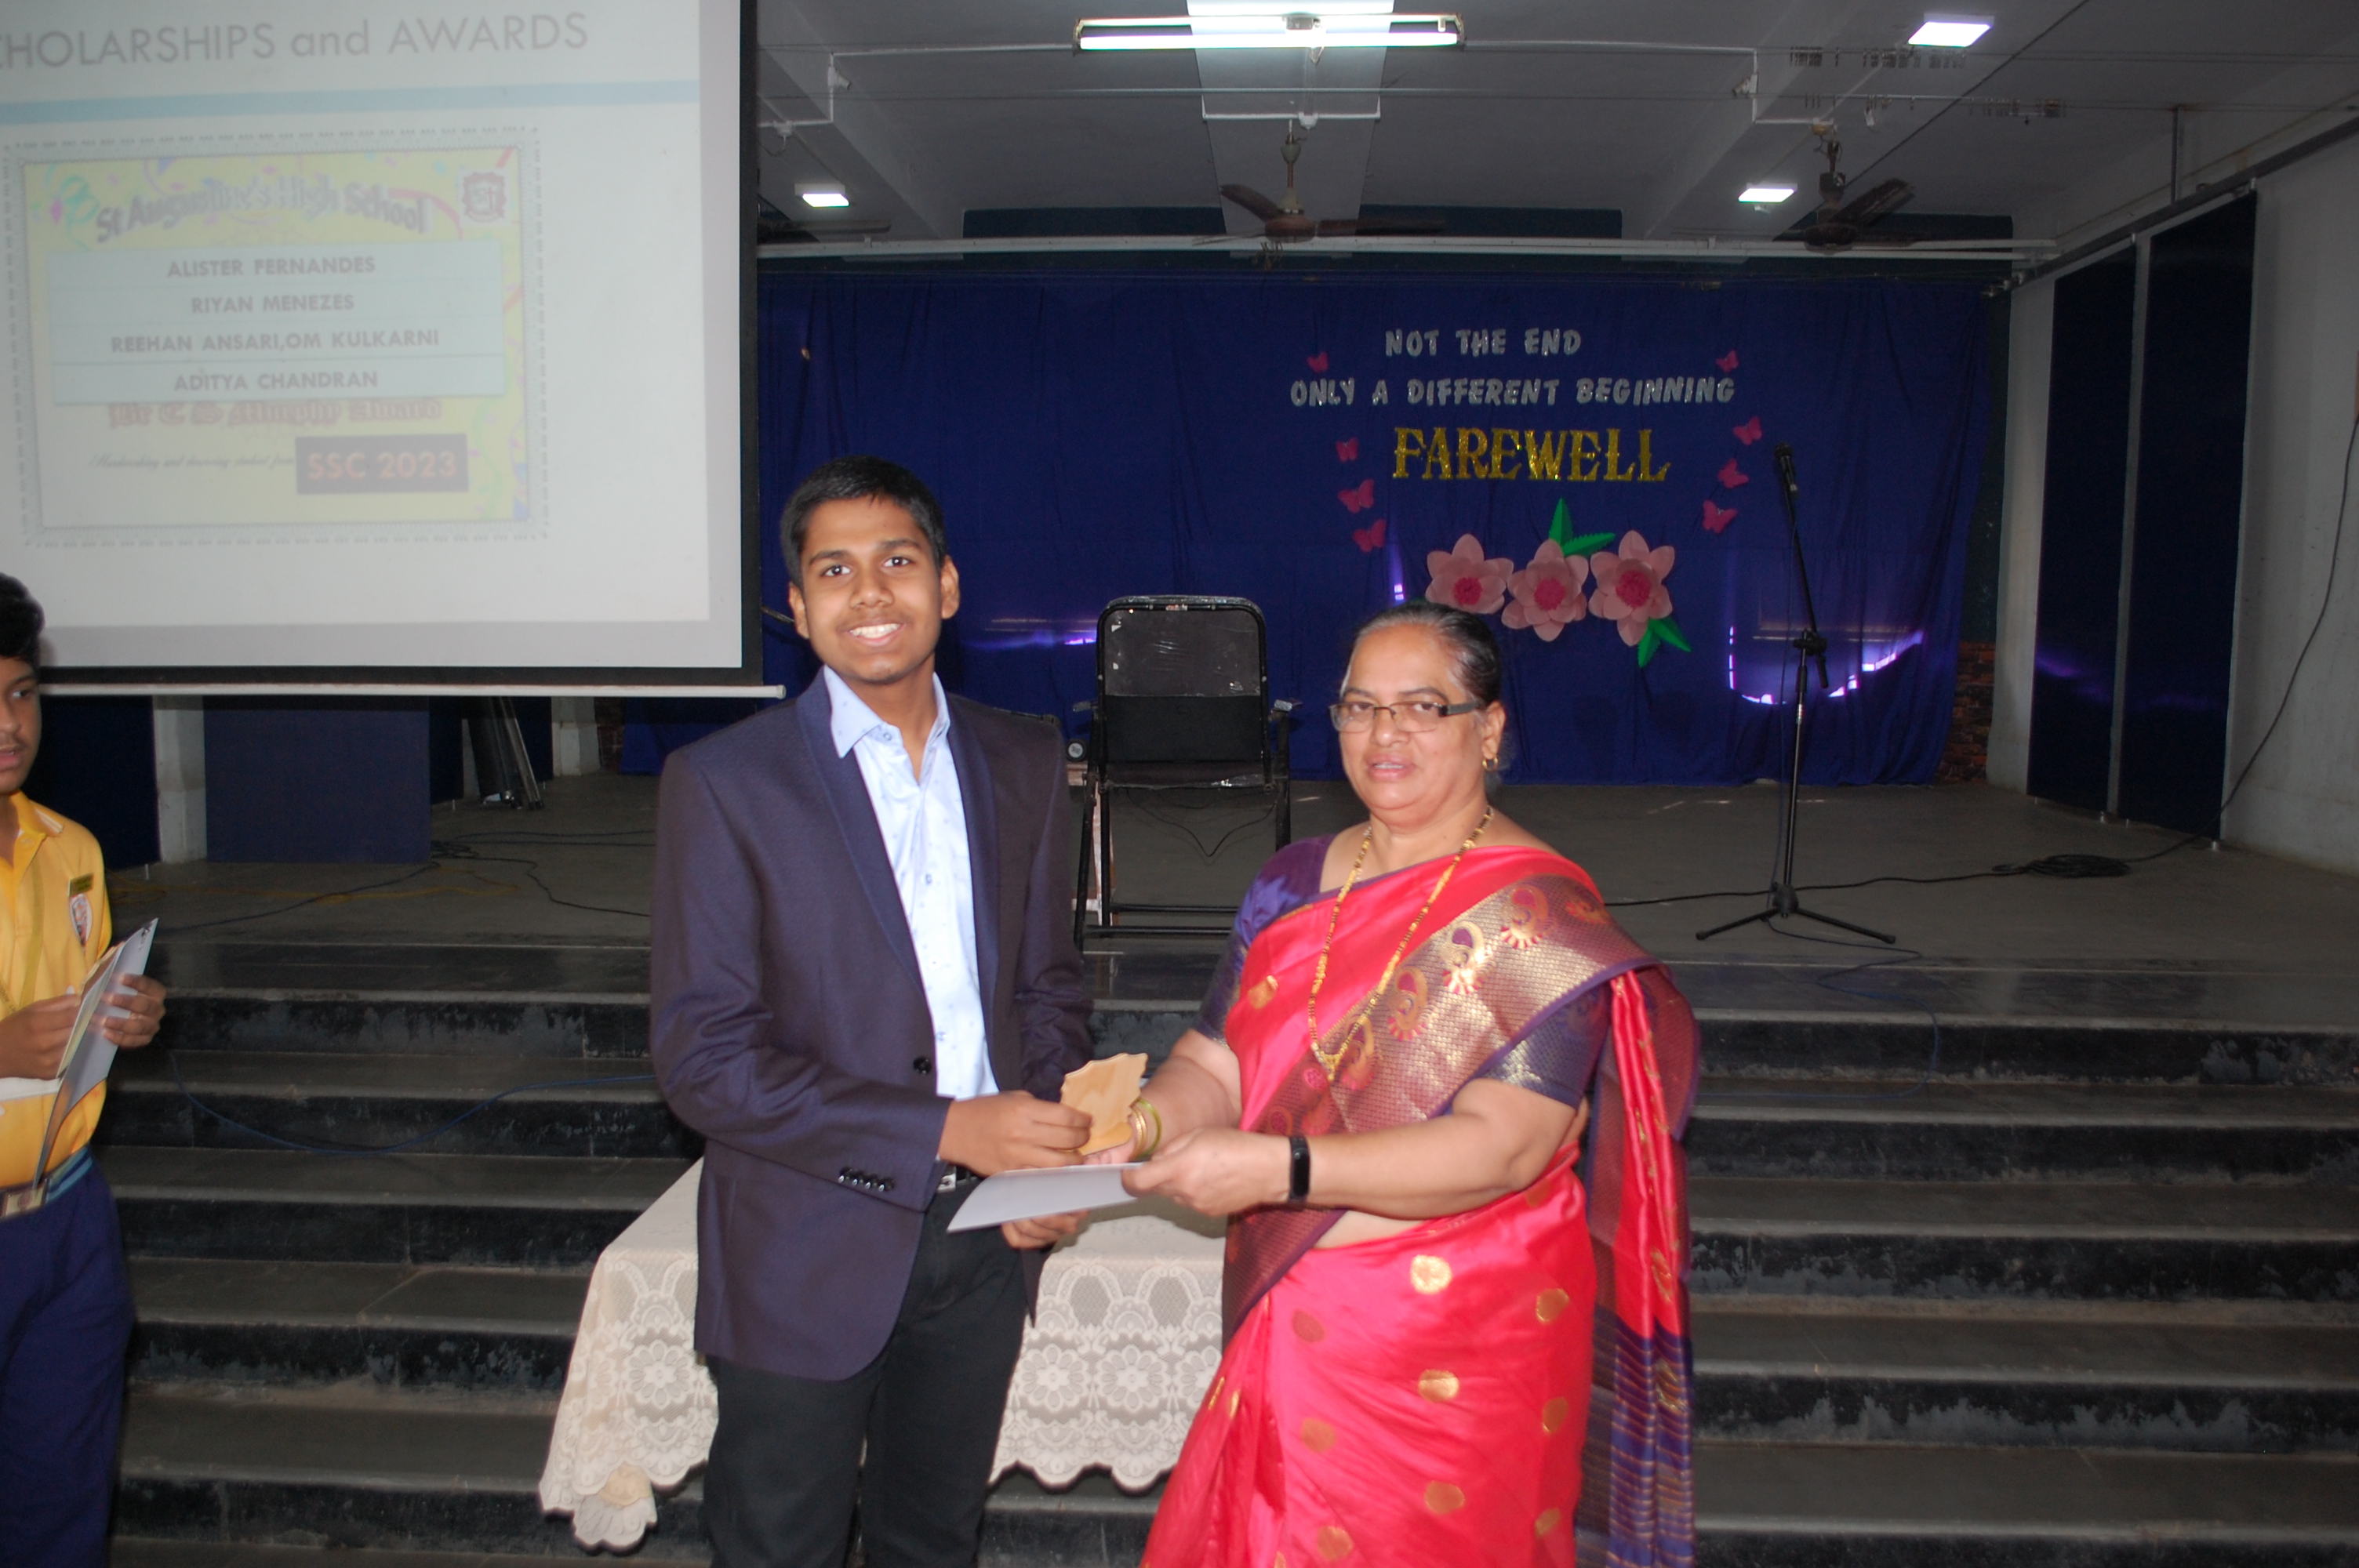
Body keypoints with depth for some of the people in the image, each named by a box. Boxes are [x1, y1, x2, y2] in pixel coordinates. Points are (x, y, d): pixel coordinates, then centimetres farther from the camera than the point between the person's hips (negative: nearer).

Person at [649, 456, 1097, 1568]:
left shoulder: (1023, 764, 3)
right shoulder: (721, 784, -12)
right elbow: (702, 1057, -16)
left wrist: (1047, 1155, -9)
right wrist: (948, 1129, -22)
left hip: (985, 1241, 4)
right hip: (808, 1256, -4)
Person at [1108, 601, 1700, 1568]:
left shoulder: (1537, 915, -13)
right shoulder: (1295, 883, 6)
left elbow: (1506, 1145, -21)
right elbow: (1215, 1063, 6)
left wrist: (1280, 1168, -28)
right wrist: (1144, 1121, -17)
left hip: (1450, 1358, -5)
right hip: (1288, 1325, 5)